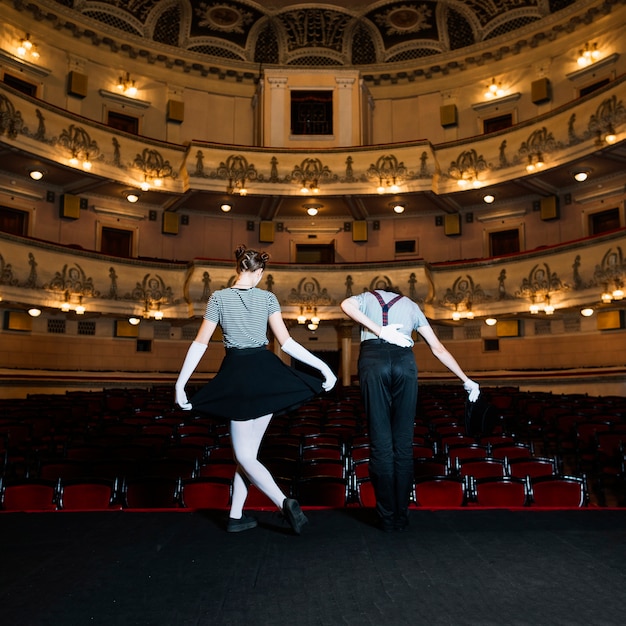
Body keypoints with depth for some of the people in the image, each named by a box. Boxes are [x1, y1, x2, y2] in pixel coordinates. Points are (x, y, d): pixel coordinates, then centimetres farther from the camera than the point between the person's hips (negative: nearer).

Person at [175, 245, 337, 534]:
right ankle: (236, 515, 20)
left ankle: (284, 502, -13)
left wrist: (180, 383, 1)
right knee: (249, 449, 14)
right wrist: (322, 366, -3)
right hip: (267, 374, 3)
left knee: (244, 454, 5)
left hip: (237, 376, -2)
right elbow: (287, 343, -6)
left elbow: (200, 343, -3)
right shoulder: (268, 298, 1)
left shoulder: (219, 298, -1)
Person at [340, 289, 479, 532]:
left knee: (380, 441, 2)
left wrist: (378, 330, -5)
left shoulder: (367, 297, 27)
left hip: (372, 358, -1)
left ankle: (387, 518, 7)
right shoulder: (411, 305, 30)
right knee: (403, 442, 7)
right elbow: (439, 349, 26)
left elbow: (345, 304, -1)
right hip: (404, 360, 1)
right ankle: (401, 517, 12)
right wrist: (466, 380, 29)